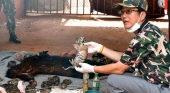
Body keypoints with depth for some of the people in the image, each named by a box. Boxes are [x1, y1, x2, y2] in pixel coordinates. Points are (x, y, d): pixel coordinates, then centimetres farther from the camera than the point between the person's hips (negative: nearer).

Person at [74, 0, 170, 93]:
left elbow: (119, 68, -15)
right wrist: (99, 48, 10)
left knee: (113, 80, -8)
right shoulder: (149, 31, 7)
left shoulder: (144, 36, -22)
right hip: (162, 83, 9)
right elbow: (124, 59, 12)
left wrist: (91, 69, -2)